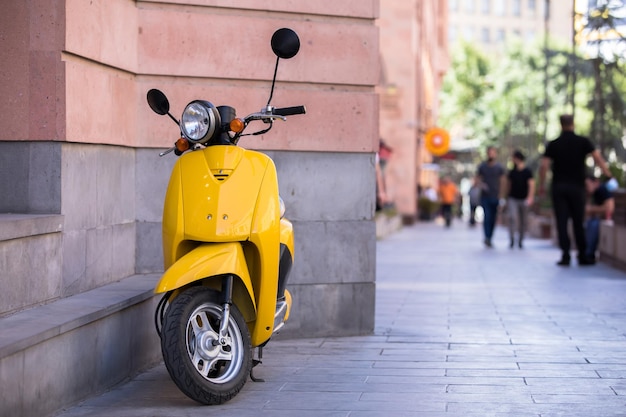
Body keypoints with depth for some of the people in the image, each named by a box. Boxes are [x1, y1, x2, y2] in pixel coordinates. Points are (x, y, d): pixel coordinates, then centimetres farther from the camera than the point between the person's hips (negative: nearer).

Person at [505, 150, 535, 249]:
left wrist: (530, 198, -23)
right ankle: (512, 239, -14)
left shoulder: (527, 172, -4)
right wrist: (507, 198, 14)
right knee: (512, 217, -17)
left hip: (523, 200, -1)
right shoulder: (512, 172, 5)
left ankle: (520, 240, 18)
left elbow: (531, 185, -11)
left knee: (523, 221, 5)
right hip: (513, 199, 1)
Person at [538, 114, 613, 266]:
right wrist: (607, 174, -2)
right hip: (577, 187, 0)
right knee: (578, 223, 8)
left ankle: (565, 255, -8)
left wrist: (541, 185, 4)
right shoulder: (583, 142, 1)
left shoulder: (553, 144, 3)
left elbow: (544, 165, -4)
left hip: (559, 187, 0)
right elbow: (597, 158, -8)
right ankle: (582, 256, 10)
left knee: (561, 222, 0)